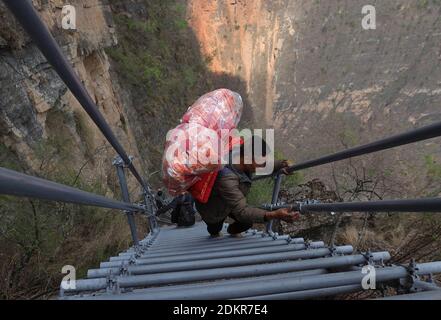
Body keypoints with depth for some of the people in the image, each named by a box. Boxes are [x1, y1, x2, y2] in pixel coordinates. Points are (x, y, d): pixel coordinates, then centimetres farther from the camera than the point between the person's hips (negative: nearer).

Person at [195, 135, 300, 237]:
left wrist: (279, 165, -28)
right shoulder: (226, 179, -48)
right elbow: (242, 212, -48)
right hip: (212, 209, -5)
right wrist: (275, 215, -59)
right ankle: (213, 231, 59)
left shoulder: (238, 155, -27)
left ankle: (232, 230, 37)